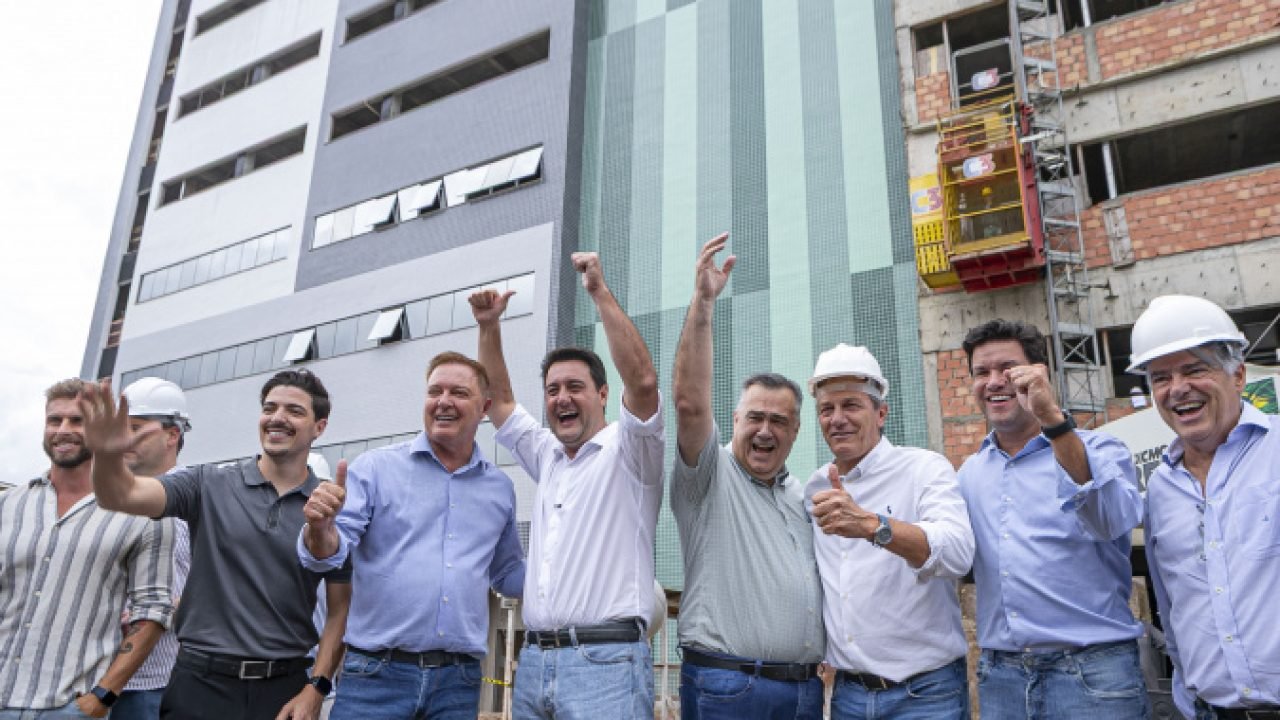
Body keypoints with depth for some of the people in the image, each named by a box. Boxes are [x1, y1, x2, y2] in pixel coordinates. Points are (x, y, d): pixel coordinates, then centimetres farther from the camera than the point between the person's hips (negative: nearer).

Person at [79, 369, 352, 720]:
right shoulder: (208, 484, 1)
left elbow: (341, 609, 1)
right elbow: (122, 495, -13)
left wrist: (316, 688, -7)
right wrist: (107, 456, -34)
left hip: (284, 689, 0)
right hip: (200, 682, 0)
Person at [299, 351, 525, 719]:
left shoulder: (499, 488, 9)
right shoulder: (376, 467, -1)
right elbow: (329, 554, -7)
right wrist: (320, 526, -27)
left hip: (459, 681, 3)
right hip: (376, 674, -3)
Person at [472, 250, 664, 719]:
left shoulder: (626, 451, -1)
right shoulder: (547, 457, 18)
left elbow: (643, 381, -18)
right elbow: (499, 401, 24)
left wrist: (600, 292, -18)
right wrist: (489, 327, 13)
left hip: (605, 662, -6)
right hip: (533, 660, 7)